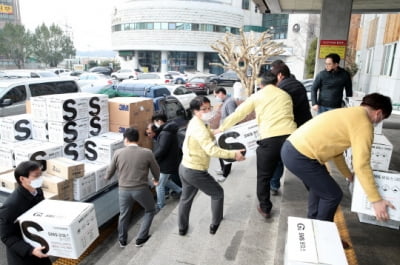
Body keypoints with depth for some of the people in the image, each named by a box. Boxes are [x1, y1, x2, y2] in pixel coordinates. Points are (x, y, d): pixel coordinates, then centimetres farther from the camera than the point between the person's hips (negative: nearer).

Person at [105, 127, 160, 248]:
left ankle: (122, 240, 40)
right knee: (150, 210, 22)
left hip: (123, 189, 2)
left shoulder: (118, 153, -6)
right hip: (141, 189, -2)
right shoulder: (147, 153, -10)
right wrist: (156, 179, 24)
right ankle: (140, 239, 25)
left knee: (124, 215, 23)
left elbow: (110, 172, 5)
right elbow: (156, 170, 1)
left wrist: (106, 178, 29)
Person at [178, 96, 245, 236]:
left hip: (185, 167, 9)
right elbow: (212, 150, -34)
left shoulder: (196, 123, 6)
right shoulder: (199, 128, -25)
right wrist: (233, 154, -32)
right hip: (195, 171, -9)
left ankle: (182, 228, 40)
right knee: (218, 193, 13)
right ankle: (215, 225, 27)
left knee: (186, 198, 25)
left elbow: (208, 134, 25)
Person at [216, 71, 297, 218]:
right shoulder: (285, 95, 22)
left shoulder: (257, 96, 15)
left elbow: (238, 114, 17)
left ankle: (265, 209, 27)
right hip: (290, 136, 3)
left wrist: (222, 128, 28)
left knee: (263, 177, 16)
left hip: (269, 139, -2)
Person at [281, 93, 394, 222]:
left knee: (318, 184, 31)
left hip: (290, 148, 10)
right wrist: (376, 200, -5)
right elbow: (361, 165, -12)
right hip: (300, 157, -10)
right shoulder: (363, 124, -7)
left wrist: (349, 176, 33)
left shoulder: (348, 114, 22)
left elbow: (334, 150, 26)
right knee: (333, 195, 10)